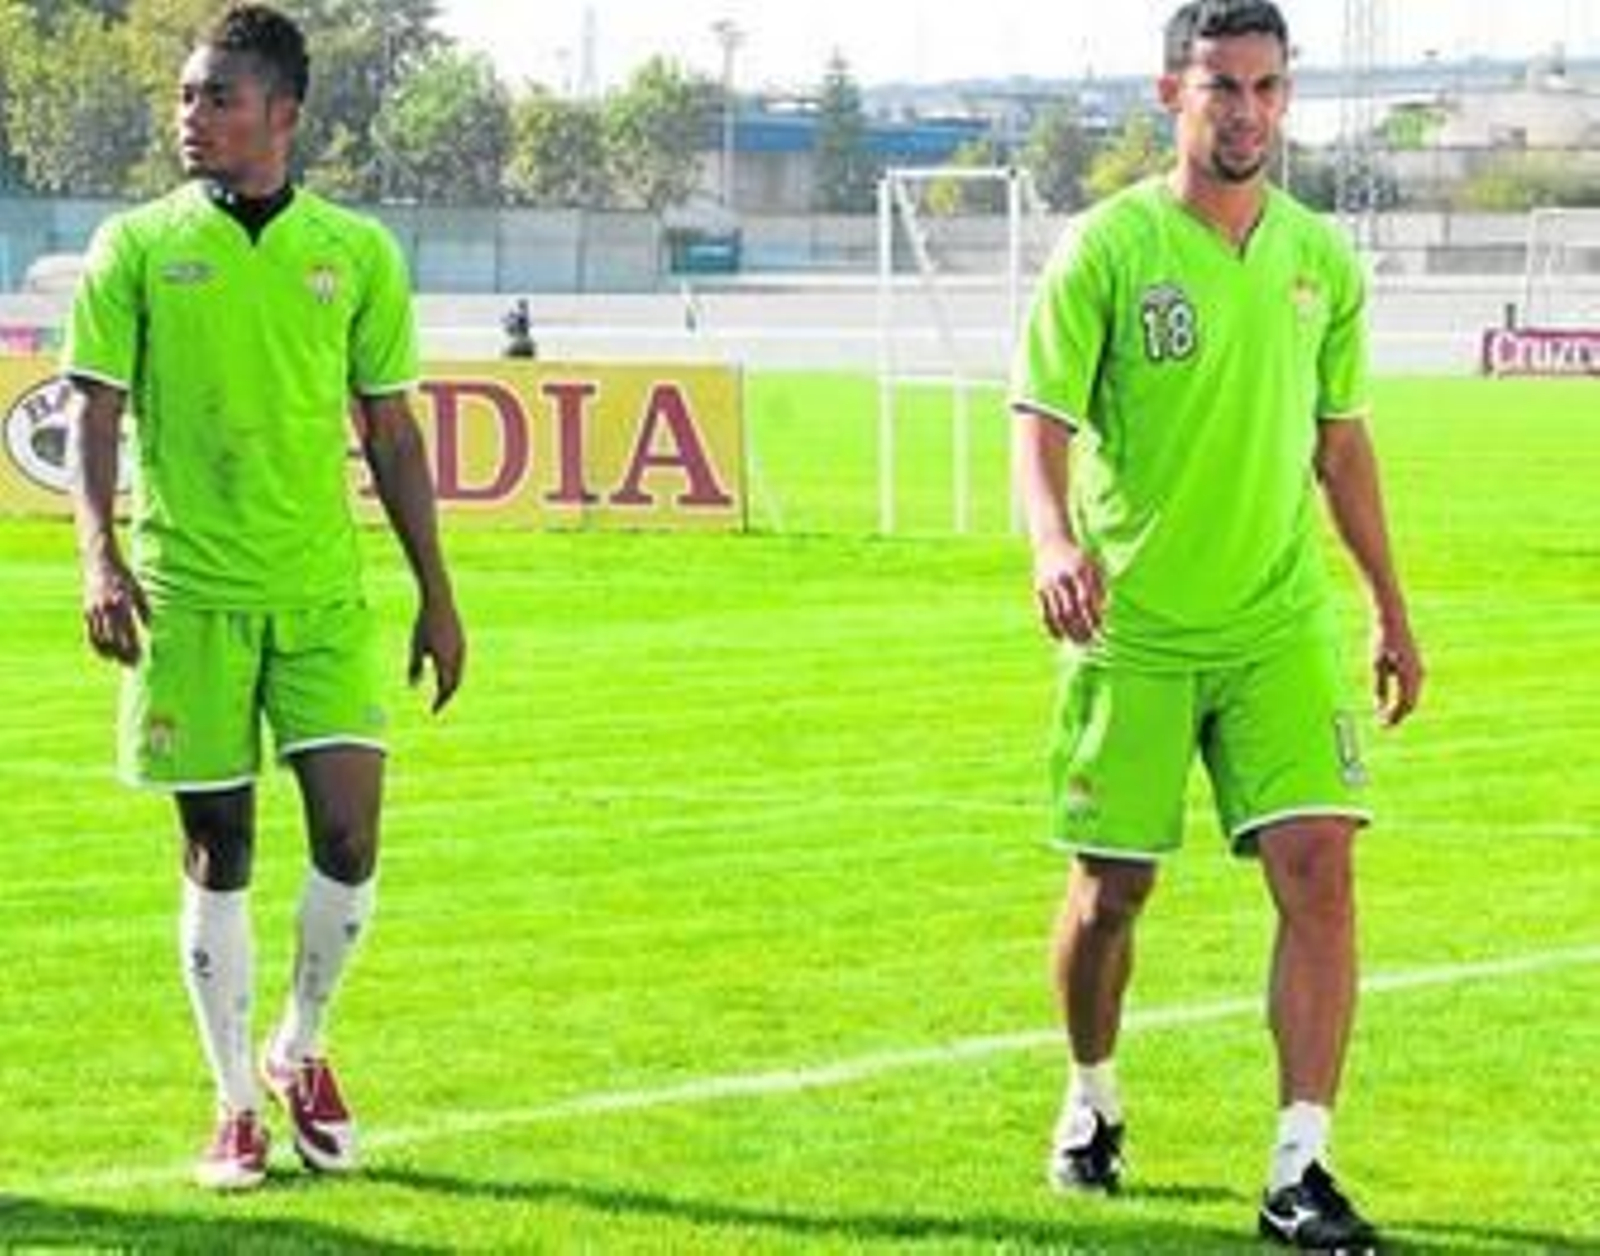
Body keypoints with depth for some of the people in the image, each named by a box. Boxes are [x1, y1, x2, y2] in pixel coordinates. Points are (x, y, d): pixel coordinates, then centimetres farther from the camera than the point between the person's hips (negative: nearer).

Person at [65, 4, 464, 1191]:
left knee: (350, 830, -7)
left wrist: (437, 596, 9)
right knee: (218, 850, 3)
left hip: (323, 591, 1)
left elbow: (391, 433, 10)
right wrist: (100, 554, -14)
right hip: (188, 592, -1)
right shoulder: (137, 246, 2)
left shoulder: (356, 252, 5)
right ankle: (237, 1102, 16)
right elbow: (97, 414, 0)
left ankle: (302, 1047, 18)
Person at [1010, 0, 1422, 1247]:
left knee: (1318, 868, -12)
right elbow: (1043, 421, -11)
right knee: (1112, 889, 6)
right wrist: (1053, 541, -31)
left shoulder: (1320, 256, 6)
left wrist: (1392, 609, 16)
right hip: (1133, 629, -3)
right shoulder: (1106, 248, -7)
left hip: (1279, 624, 3)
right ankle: (1093, 1101, 34)